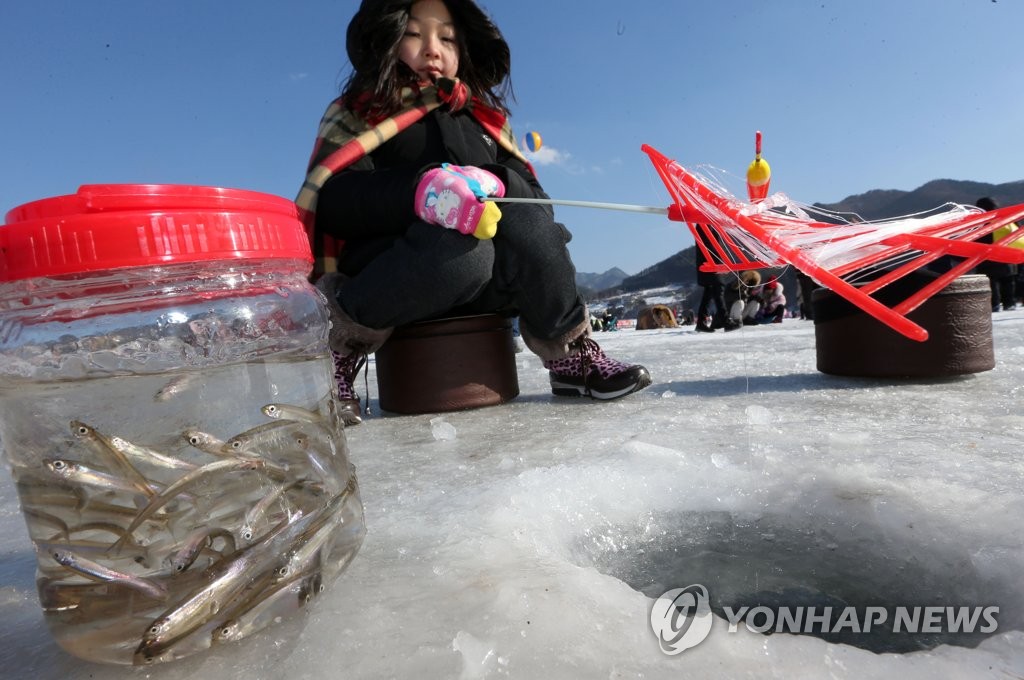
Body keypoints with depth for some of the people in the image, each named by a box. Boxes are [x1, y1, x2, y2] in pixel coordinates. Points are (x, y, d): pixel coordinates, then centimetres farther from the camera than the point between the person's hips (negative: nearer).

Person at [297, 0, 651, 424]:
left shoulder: (485, 117, 20)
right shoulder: (355, 113, 7)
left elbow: (527, 188, 8)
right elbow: (330, 201, -12)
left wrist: (492, 183, -17)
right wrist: (422, 190, -30)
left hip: (479, 289, 4)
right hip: (384, 275, -3)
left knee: (524, 219, -25)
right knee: (464, 250, -34)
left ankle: (570, 354, -16)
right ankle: (336, 352, -19)